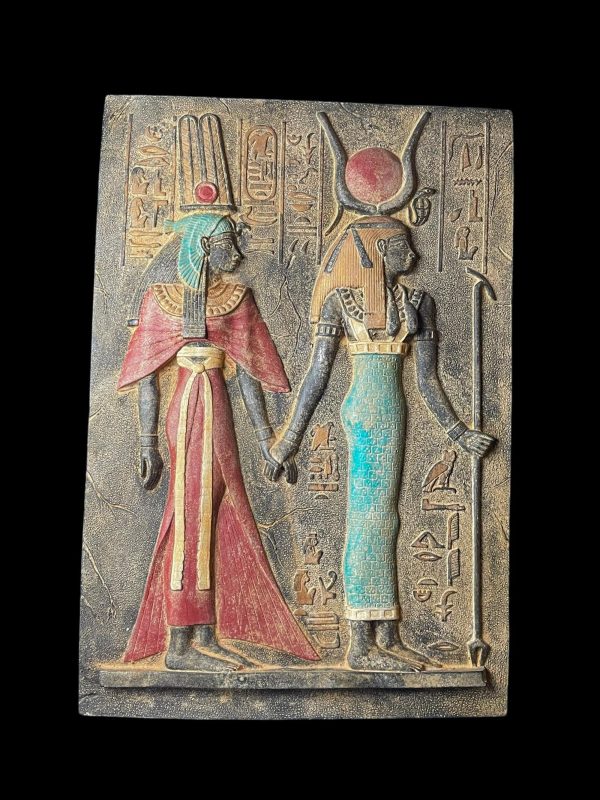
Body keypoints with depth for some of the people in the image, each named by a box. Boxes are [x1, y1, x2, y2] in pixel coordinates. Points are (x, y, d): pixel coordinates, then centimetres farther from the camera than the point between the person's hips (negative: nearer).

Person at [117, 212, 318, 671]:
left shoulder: (236, 299, 11)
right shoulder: (161, 299, 2)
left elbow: (248, 374, 9)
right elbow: (147, 376, 0)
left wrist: (266, 439, 5)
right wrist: (148, 445, -6)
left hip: (219, 417, 5)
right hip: (189, 415, -5)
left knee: (218, 527, 6)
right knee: (191, 521, -5)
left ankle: (207, 638, 16)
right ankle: (179, 646, 3)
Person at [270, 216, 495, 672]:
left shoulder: (416, 302, 14)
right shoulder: (341, 298, 0)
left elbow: (427, 378, 14)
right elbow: (319, 372, -2)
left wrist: (455, 430, 12)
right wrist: (293, 432, -5)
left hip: (392, 411, 6)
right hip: (367, 408, -6)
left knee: (384, 520, 7)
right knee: (369, 518, -6)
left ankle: (388, 638, 13)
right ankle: (362, 644, 1)